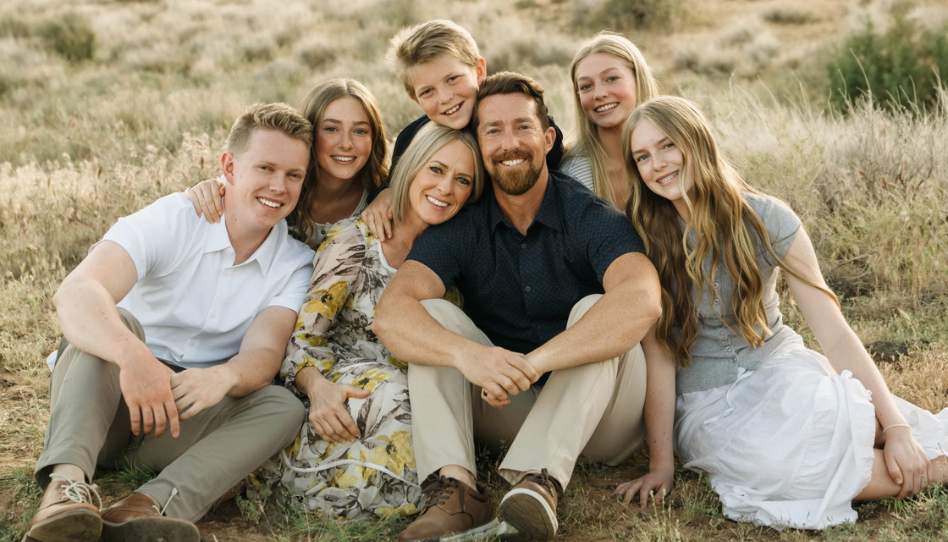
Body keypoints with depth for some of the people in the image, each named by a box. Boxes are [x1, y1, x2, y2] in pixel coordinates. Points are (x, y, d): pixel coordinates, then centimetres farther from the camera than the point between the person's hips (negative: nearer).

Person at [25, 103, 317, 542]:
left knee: (283, 408, -24)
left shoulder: (295, 265, 0)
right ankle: (66, 485, -50)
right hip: (93, 408, -2)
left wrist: (223, 377, -42)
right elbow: (75, 293, -29)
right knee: (115, 321, -30)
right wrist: (134, 356, -50)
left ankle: (148, 506, -46)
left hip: (183, 422, 2)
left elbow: (263, 354, -16)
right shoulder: (172, 220, -11)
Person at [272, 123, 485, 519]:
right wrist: (318, 387, -29)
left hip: (412, 393, 3)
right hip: (340, 390, -3)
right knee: (388, 387, -36)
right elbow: (303, 336, -8)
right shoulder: (355, 240, -4)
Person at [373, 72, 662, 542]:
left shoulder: (592, 219, -14)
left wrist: (531, 363, -43)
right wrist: (467, 353, -41)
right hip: (507, 414, 3)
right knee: (432, 317, -15)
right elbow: (390, 313, -20)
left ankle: (539, 481, -44)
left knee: (594, 312, -28)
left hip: (596, 417, -3)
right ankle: (455, 488, -35)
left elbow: (642, 302, -35)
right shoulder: (459, 228, -4)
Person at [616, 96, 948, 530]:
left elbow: (834, 332, -11)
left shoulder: (765, 219, -8)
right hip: (709, 402, -1)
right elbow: (659, 354, -9)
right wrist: (660, 463, -14)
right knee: (772, 459, -33)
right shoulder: (644, 240, -8)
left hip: (781, 369, 1)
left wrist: (896, 425, -18)